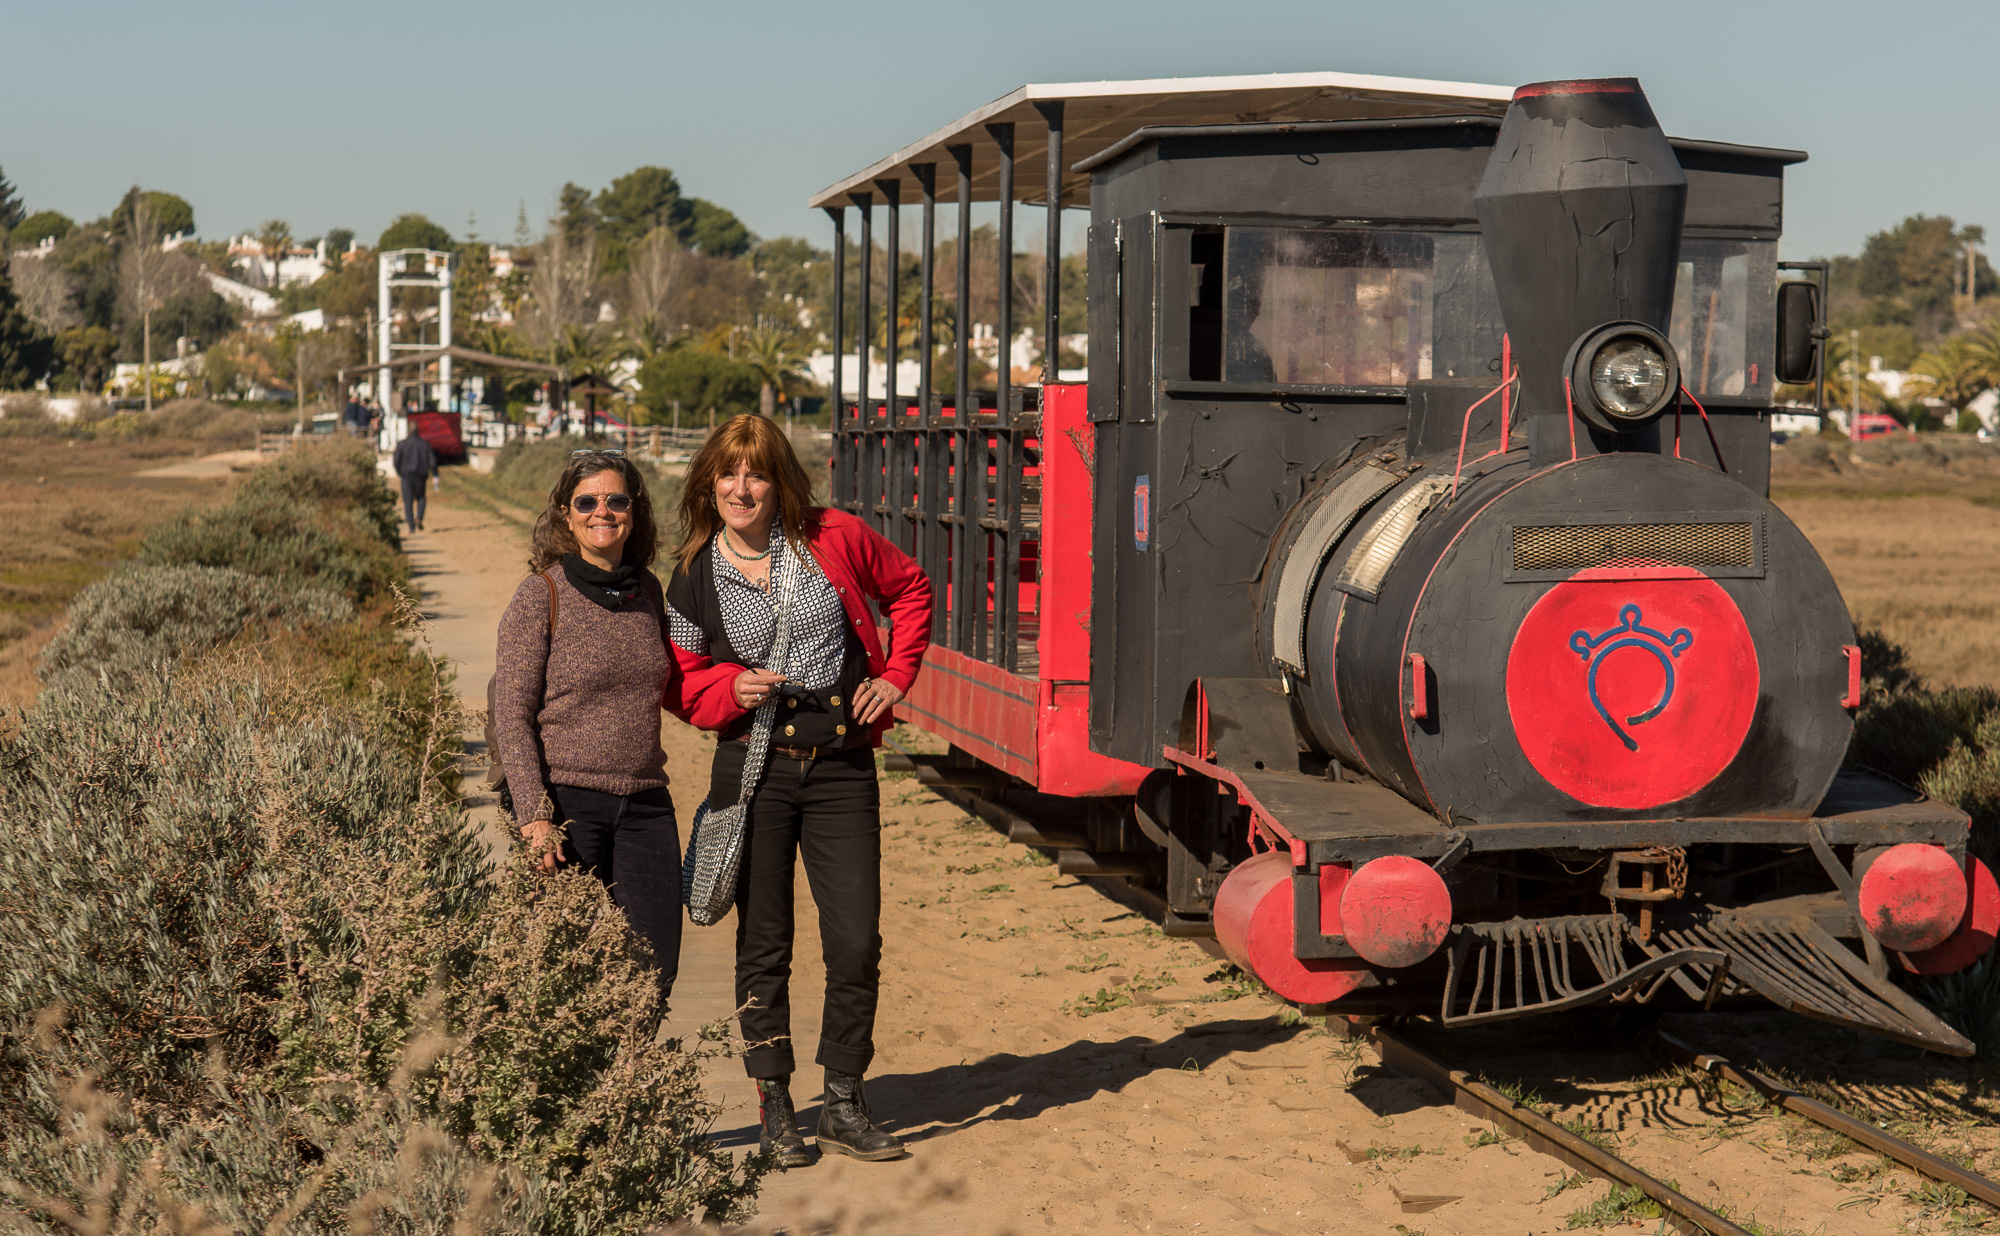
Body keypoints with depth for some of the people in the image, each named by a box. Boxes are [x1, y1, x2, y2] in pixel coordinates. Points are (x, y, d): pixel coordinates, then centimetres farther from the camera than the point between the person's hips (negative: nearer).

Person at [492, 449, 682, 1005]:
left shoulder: (648, 590, 9)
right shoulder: (542, 594, -5)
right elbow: (511, 715, -8)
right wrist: (533, 817, -14)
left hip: (645, 804, 5)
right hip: (567, 802, -4)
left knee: (656, 971, 2)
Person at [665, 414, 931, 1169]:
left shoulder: (835, 540, 0)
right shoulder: (694, 577, 1)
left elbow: (910, 589, 15)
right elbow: (682, 682, 9)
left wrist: (896, 675, 5)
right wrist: (733, 688, -12)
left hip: (842, 767, 0)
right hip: (754, 769, 0)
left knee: (857, 944, -1)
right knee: (763, 945, 4)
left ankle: (844, 1105, 14)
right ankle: (774, 1107, 17)